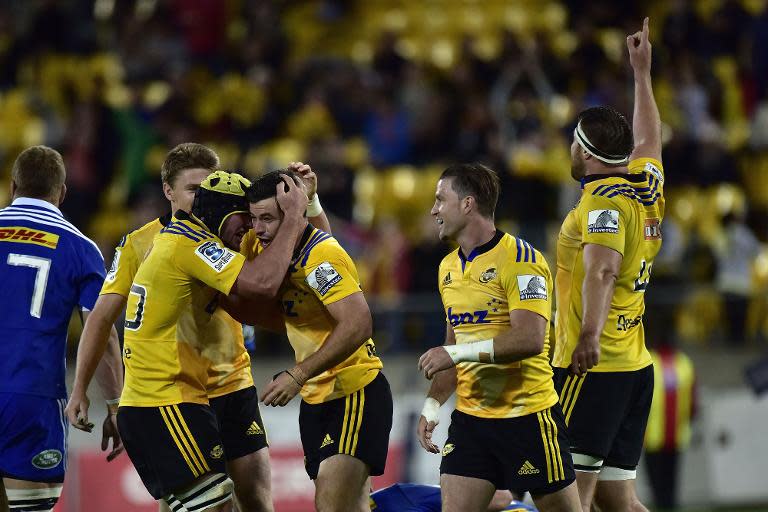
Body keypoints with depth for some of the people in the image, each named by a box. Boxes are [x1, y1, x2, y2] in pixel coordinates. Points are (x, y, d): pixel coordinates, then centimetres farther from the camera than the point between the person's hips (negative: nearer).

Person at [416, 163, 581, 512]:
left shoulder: (519, 258, -13)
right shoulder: (448, 267, 13)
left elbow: (530, 339, -24)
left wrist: (455, 353, -23)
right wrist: (432, 404, 10)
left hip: (527, 414, -7)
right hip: (470, 417, 7)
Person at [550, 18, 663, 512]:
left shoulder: (604, 200, -11)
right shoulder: (648, 185, 13)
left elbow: (603, 269, -28)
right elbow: (649, 138, 36)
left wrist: (590, 336, -41)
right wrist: (642, 72, 47)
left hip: (592, 367, -9)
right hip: (636, 366, 9)